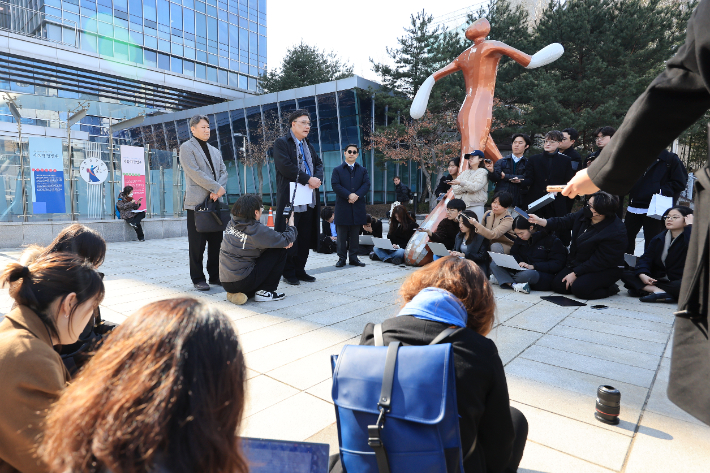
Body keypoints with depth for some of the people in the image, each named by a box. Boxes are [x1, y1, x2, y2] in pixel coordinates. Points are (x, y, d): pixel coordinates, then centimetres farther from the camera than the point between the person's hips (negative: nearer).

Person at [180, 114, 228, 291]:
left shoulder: (215, 151, 21)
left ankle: (215, 276, 17)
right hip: (197, 202, -6)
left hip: (215, 202, 6)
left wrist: (218, 191, -7)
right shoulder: (187, 148, 1)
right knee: (197, 245, -2)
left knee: (216, 242, 7)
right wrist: (217, 188, -13)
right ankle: (198, 279, 7)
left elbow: (223, 172, 11)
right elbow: (195, 173, -11)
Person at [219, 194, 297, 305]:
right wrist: (291, 225, 11)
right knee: (280, 251, 1)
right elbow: (287, 240, -9)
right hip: (242, 282, -7)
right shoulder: (256, 229, -17)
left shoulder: (232, 224, 5)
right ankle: (264, 292, 5)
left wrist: (284, 242, 3)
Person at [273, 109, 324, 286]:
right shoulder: (281, 143, -3)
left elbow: (319, 163, 15)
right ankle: (289, 273, 10)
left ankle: (300, 270, 19)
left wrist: (318, 179, -6)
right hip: (291, 199, -7)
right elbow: (285, 166, -16)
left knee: (306, 236, 9)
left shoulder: (308, 144, 20)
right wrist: (308, 179, -17)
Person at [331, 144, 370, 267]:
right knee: (342, 234, 1)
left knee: (355, 234, 7)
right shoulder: (337, 170, 7)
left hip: (357, 207, 2)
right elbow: (335, 185, -6)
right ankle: (341, 258, 8)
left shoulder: (363, 170, 14)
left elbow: (366, 184, 1)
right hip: (342, 207, -2)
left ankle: (354, 257, 14)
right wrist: (348, 195, -17)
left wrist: (356, 195, -15)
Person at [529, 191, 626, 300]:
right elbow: (564, 222, 8)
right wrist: (540, 221, -7)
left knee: (579, 289, -27)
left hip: (603, 270, -7)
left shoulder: (615, 233, -26)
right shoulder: (585, 215, -6)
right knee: (557, 285, -7)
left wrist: (575, 274, -21)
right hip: (577, 264, 7)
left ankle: (610, 289, 0)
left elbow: (599, 261, -24)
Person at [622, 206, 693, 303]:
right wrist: (642, 274, -17)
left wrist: (690, 226, -19)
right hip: (656, 280, 5)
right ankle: (657, 291, -33)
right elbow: (646, 258, 3)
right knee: (626, 274, -15)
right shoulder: (658, 238, 11)